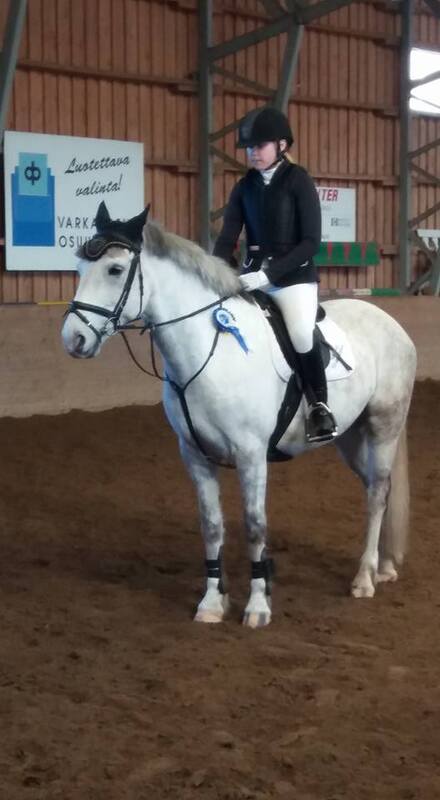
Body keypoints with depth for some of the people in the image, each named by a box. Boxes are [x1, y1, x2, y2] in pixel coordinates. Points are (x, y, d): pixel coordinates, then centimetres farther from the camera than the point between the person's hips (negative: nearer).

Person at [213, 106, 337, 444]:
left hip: (294, 275, -6)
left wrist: (270, 273, -21)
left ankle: (320, 405, -6)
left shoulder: (299, 181, -6)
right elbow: (227, 238, 5)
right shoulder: (245, 187, 8)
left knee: (302, 335, -27)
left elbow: (311, 241, -13)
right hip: (252, 274, 6)